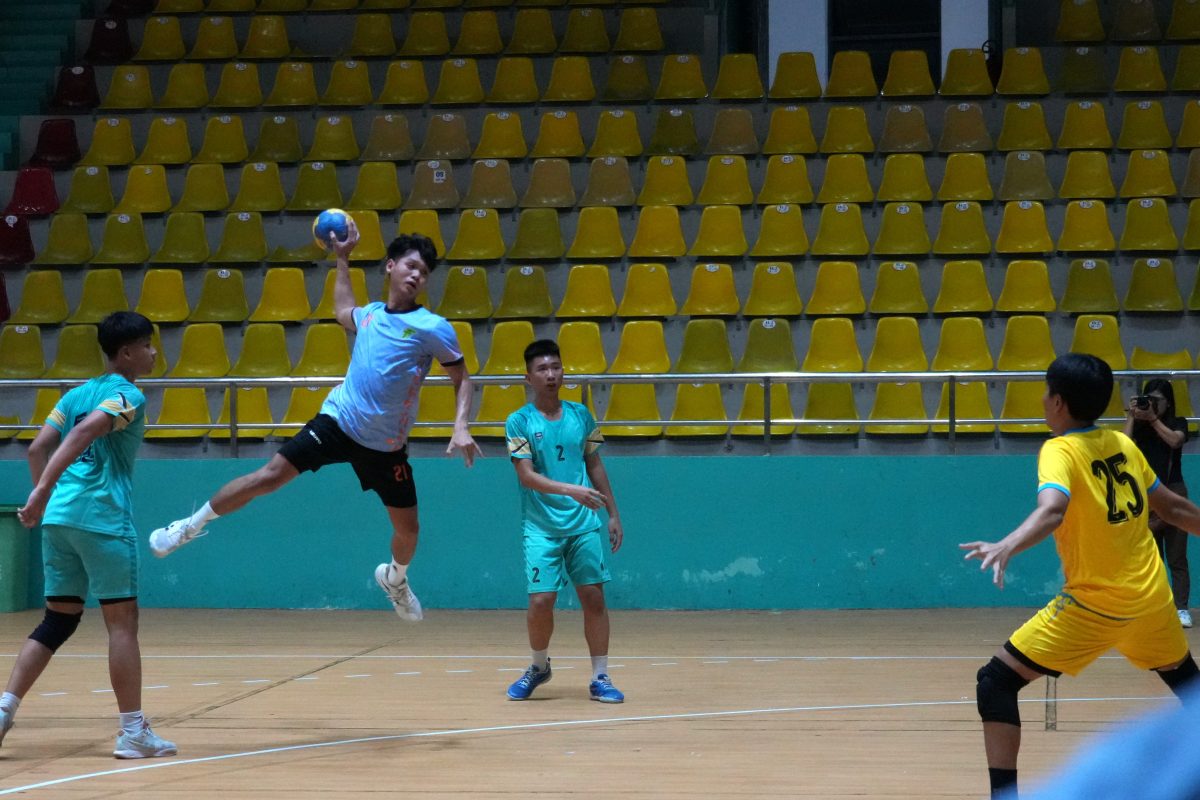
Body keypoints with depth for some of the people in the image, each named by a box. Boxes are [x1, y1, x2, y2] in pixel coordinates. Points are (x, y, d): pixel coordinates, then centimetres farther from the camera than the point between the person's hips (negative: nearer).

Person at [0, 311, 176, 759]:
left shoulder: (78, 393, 18)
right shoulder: (128, 396, -6)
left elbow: (38, 448, 12)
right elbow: (83, 433, -21)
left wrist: (45, 499, 18)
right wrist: (43, 491, -27)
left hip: (58, 517, 8)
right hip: (102, 519, -7)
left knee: (59, 620, 13)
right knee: (122, 621, -1)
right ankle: (133, 733, 1)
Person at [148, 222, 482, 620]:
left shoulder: (433, 327, -9)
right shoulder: (370, 313, 5)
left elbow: (462, 379, -3)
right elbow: (343, 311, 31)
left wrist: (460, 426, -18)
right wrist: (342, 258, 31)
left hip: (385, 446, -2)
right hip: (338, 421, 2)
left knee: (407, 529, 4)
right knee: (270, 474, -11)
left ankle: (395, 577, 40)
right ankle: (192, 525, 4)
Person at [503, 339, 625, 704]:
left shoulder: (580, 415, 8)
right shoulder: (519, 421, -4)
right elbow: (526, 476, -13)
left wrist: (613, 514, 12)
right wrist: (571, 490, -26)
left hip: (583, 525, 3)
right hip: (541, 529, -3)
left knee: (594, 597, -2)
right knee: (541, 601, -8)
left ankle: (600, 678, 7)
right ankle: (539, 667, 18)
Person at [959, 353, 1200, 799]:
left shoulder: (1060, 452, -12)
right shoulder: (1123, 445, 6)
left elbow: (1051, 511, -33)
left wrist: (1007, 546, -50)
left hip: (1095, 602, -7)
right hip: (1152, 595, 7)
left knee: (996, 682, -3)